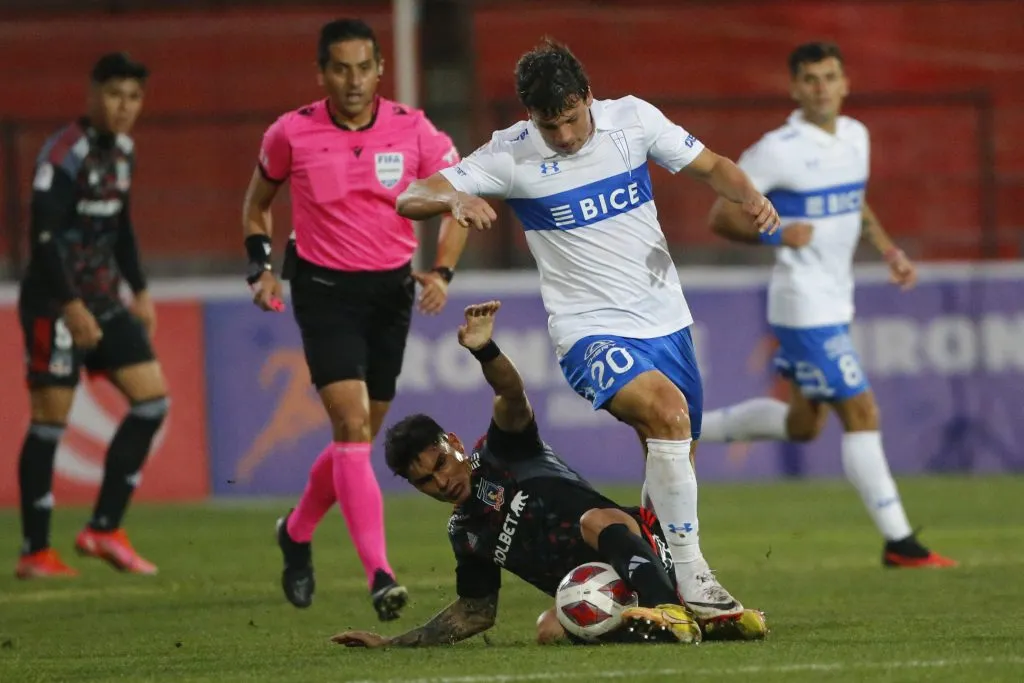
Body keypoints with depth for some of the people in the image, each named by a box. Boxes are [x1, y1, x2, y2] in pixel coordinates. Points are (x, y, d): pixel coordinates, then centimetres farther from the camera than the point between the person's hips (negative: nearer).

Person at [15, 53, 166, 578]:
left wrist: (139, 292, 18)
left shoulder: (122, 151, 11)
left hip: (104, 301, 8)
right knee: (50, 420, -5)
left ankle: (104, 529, 7)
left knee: (152, 399, 1)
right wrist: (71, 307, -23)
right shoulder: (64, 154, -15)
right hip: (55, 303, -8)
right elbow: (43, 235, -20)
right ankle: (35, 552, 2)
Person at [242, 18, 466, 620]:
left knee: (361, 437, 11)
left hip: (391, 293, 3)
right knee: (353, 425, -18)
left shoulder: (413, 130, -4)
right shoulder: (292, 134, -6)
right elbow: (257, 203, 12)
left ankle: (297, 532, 39)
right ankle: (380, 576, -23)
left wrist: (442, 272, -8)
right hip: (324, 292, -3)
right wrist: (262, 267, -1)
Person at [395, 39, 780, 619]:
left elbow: (710, 166, 10)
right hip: (591, 332, -5)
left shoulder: (633, 119, -2)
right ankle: (691, 574, -26)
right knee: (667, 410, -30)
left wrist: (750, 196, -12)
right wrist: (455, 200, -33)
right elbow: (410, 199, -11)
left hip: (665, 320, 5)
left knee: (676, 460, 10)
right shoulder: (512, 155, -10)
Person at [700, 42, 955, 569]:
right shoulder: (777, 150, -15)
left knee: (803, 423, 17)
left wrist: (889, 250, 11)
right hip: (805, 304, -9)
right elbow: (721, 216, -10)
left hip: (836, 303, 9)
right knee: (861, 412, -10)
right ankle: (898, 543, -6)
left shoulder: (855, 136, 8)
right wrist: (776, 234, -25)